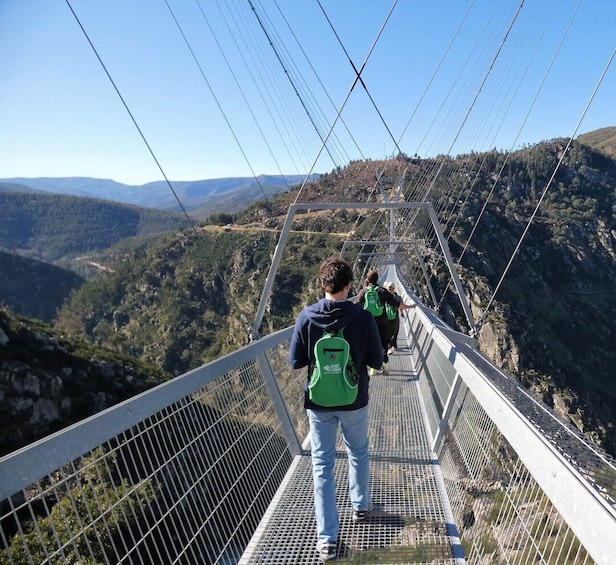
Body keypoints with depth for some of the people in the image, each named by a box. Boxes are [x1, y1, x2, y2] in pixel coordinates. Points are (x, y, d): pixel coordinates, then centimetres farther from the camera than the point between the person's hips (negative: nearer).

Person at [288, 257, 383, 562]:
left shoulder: (307, 316, -15)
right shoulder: (363, 317, -16)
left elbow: (295, 361, -9)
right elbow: (376, 360, -8)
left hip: (319, 402, 0)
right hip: (354, 400, 0)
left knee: (322, 464, 11)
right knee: (358, 453, 25)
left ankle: (326, 538, 15)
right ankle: (360, 505, 46)